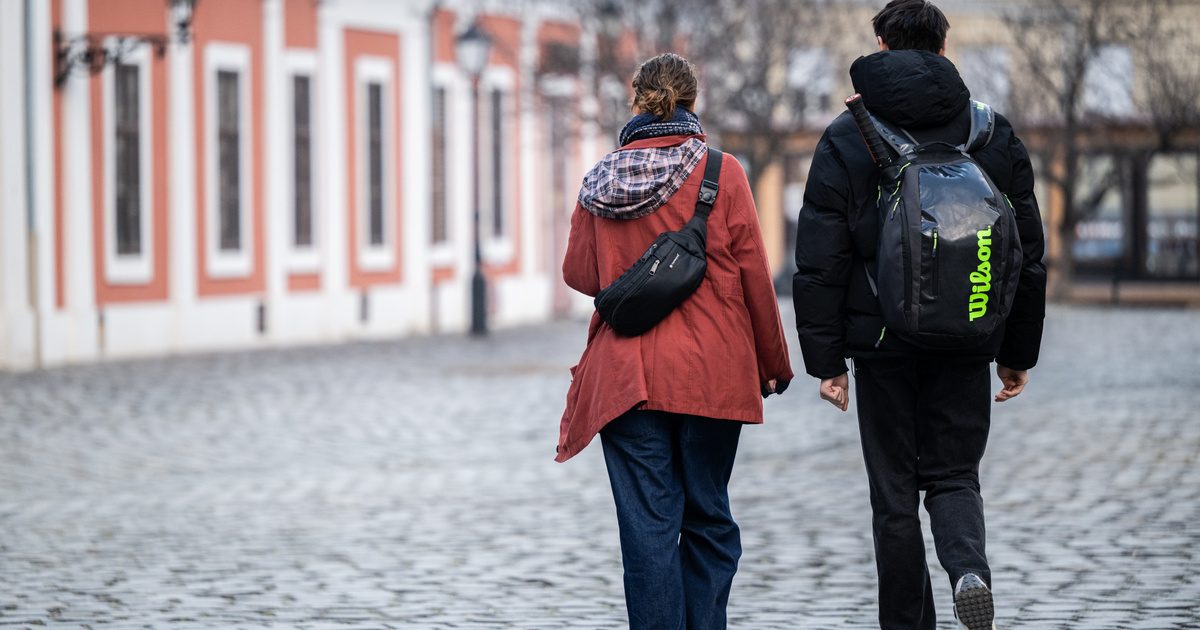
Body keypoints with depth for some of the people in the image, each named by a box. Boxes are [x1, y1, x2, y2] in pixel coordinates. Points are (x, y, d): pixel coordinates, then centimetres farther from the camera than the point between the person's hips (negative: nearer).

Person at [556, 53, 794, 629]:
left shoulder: (602, 180, 1)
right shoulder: (721, 173, -4)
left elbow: (579, 272, 10)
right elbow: (754, 278, -2)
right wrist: (774, 363, 8)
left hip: (626, 378, 1)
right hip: (711, 375, -1)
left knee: (647, 527, 2)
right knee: (708, 521, 10)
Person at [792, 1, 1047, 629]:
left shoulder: (845, 139, -1)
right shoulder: (995, 134, 5)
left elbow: (819, 263, -5)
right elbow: (1028, 254, 7)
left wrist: (826, 359, -1)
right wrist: (1017, 352, 14)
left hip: (882, 342, -1)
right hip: (966, 344, 2)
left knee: (894, 493, 8)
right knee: (953, 476, 11)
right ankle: (969, 569, -18)